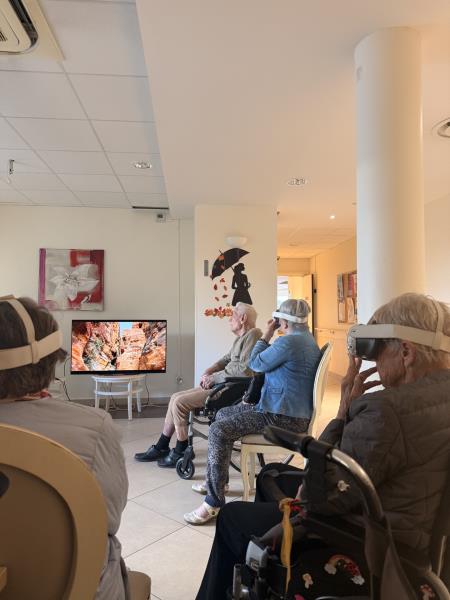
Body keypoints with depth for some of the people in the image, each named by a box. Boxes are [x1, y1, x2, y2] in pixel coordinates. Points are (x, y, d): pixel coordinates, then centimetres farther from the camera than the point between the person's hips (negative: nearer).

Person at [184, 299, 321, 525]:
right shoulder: (306, 339, 14)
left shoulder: (289, 341, -19)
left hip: (283, 417, -11)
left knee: (219, 430, -20)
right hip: (289, 410, 11)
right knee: (223, 414, 15)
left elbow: (256, 364, -8)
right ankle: (216, 480, 27)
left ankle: (214, 502, -14)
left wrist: (267, 334, -1)